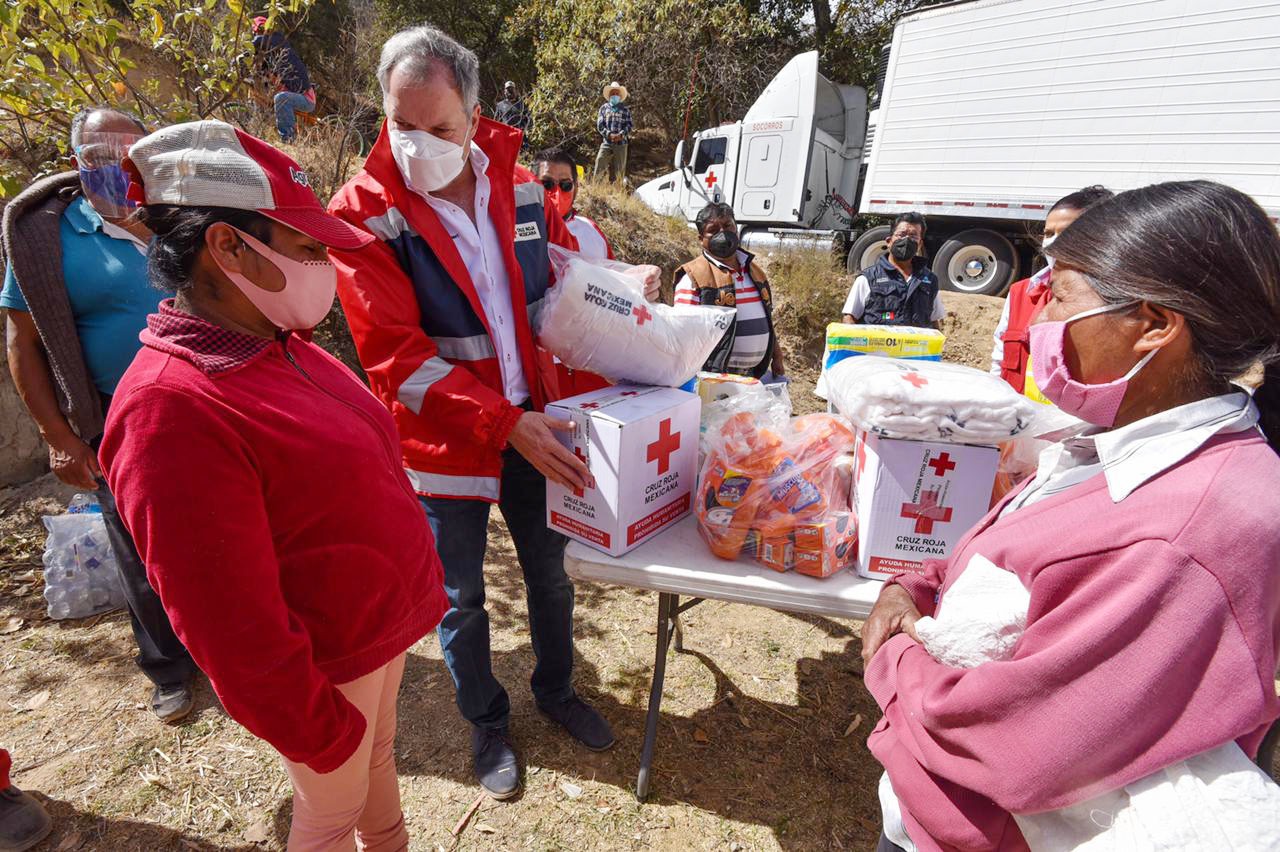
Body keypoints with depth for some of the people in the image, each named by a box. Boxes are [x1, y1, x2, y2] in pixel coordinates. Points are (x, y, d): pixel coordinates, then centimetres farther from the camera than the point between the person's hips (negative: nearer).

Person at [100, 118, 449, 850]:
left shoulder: (280, 348, -1)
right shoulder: (173, 411, -28)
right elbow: (234, 627, -24)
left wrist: (407, 589, 17)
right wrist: (319, 732, -13)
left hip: (384, 618, 8)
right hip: (328, 663, -8)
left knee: (380, 755, 30)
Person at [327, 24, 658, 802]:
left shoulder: (520, 192, 0)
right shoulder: (363, 215, -12)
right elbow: (396, 357, -20)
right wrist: (505, 425, -26)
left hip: (537, 428, 4)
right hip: (444, 443, -3)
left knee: (551, 574, 20)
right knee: (462, 599, 15)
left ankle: (556, 689, 48)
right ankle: (488, 725, 43)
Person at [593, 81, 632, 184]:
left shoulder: (625, 109, 11)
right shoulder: (604, 108, 10)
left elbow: (629, 125, 3)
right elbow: (599, 125, 1)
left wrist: (621, 135, -16)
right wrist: (609, 134, -15)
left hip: (621, 143, 1)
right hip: (606, 142, -1)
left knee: (619, 170, 4)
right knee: (599, 167, -9)